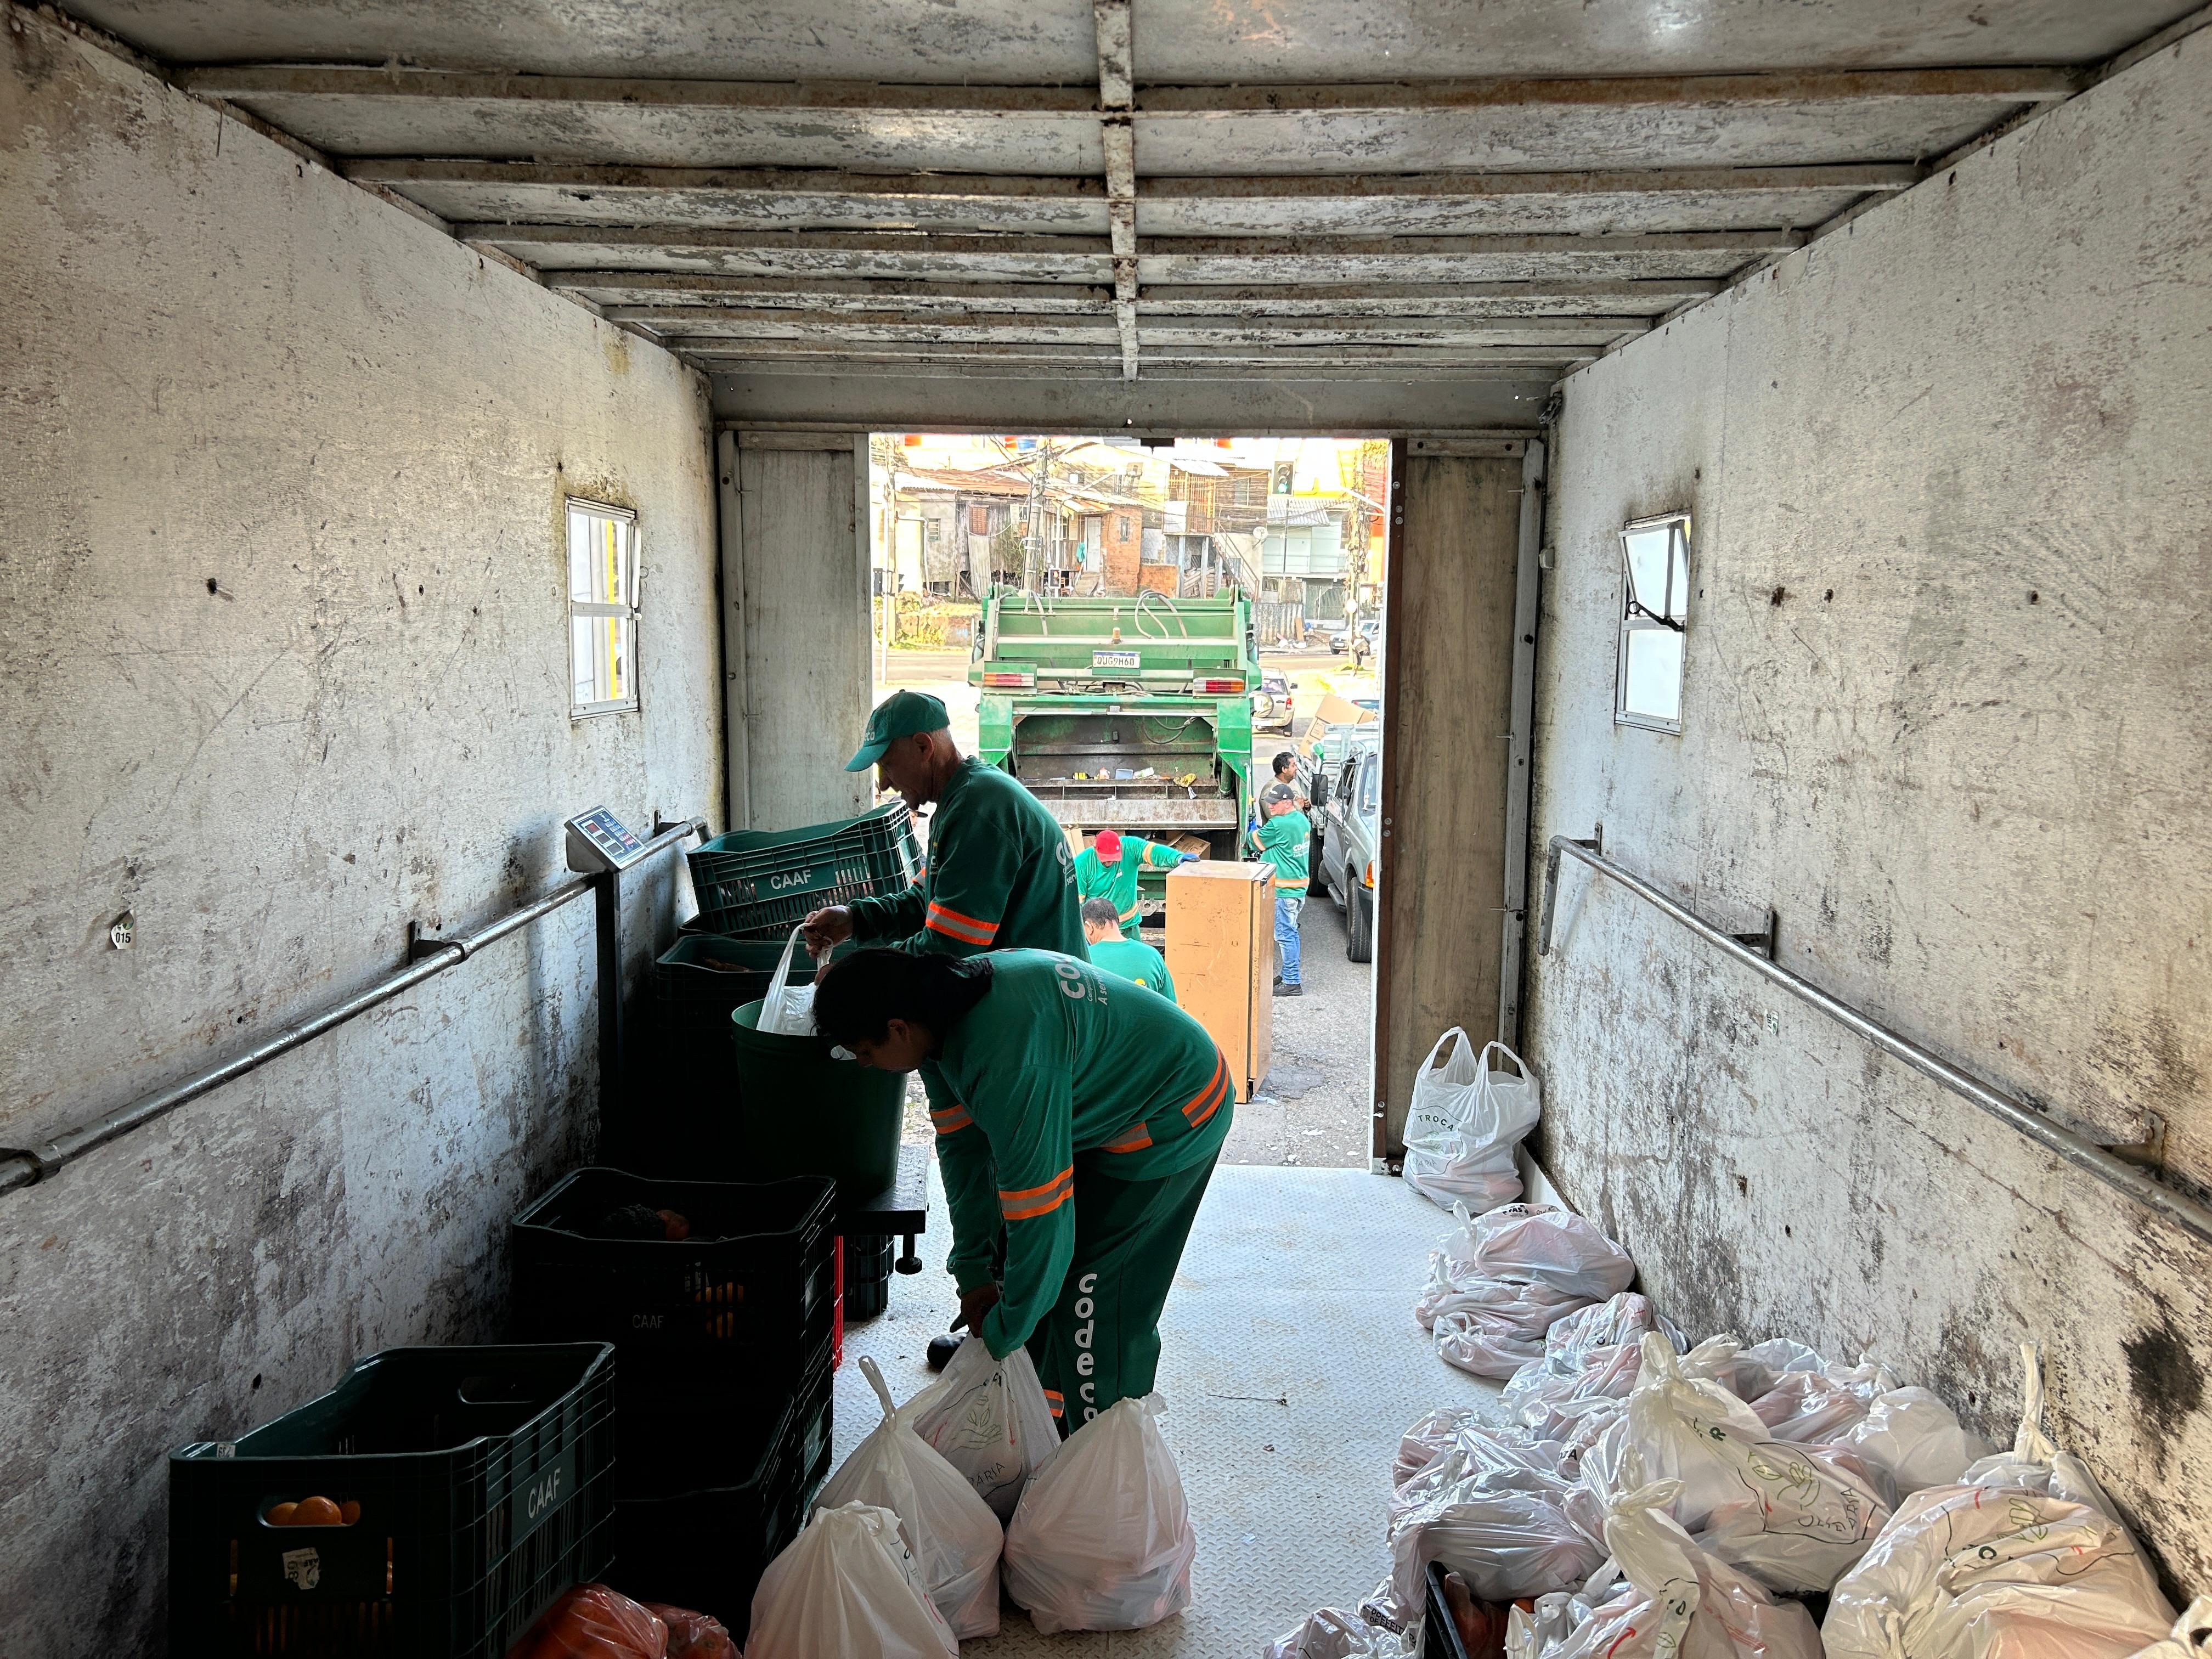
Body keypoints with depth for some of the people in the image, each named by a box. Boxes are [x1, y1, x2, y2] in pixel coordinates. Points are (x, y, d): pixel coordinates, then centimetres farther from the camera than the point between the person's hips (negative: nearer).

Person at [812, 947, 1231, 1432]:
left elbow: (1041, 1217, -32)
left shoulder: (1008, 1064, -38)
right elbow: (962, 1142, 0)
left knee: (1098, 1305, -8)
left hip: (1170, 1122, -9)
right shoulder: (946, 1000, -10)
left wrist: (1005, 1333, -17)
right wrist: (973, 1270, 1)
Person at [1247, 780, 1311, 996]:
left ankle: (1292, 983, -2)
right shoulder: (1303, 820, 9)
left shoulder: (1278, 825, -19)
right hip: (1300, 886, 10)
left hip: (1284, 889, -10)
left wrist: (1254, 830, 15)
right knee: (1290, 932, 17)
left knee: (1285, 934, -5)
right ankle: (1289, 974, 25)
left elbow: (1255, 842, -5)